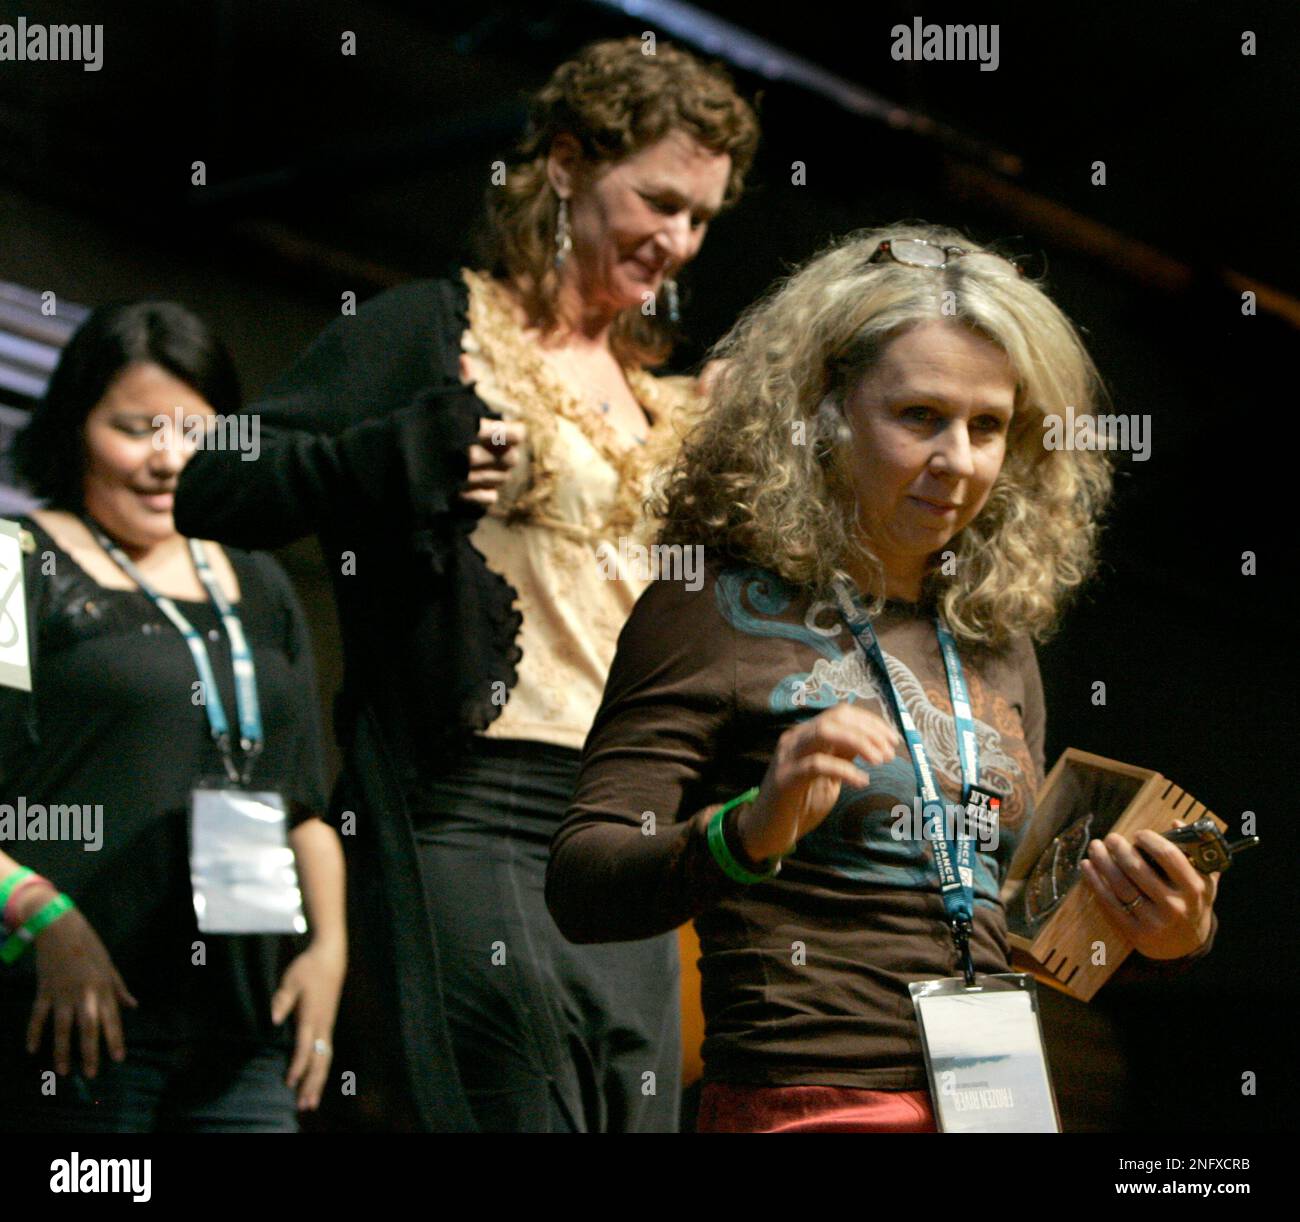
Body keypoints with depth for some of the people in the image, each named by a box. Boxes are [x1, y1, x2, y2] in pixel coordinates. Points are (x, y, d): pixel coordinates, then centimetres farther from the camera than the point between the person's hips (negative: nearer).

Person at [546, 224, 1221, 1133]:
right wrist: (752, 829, -28)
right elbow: (580, 891, -12)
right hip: (811, 1105, -5)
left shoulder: (996, 647, 15)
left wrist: (1167, 937, 4)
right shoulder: (718, 616, -4)